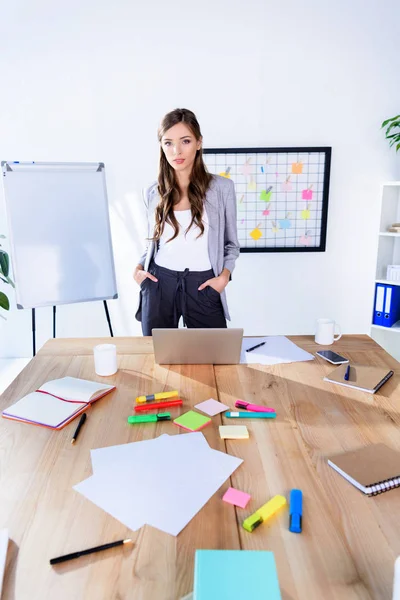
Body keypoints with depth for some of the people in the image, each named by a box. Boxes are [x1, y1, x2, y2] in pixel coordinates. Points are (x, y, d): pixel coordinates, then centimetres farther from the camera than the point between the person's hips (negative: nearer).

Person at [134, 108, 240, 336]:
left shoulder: (222, 187, -2)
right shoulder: (152, 193, 5)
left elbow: (231, 244, 5)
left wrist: (224, 275, -10)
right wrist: (139, 267, -2)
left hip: (203, 286, -2)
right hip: (159, 285, 2)